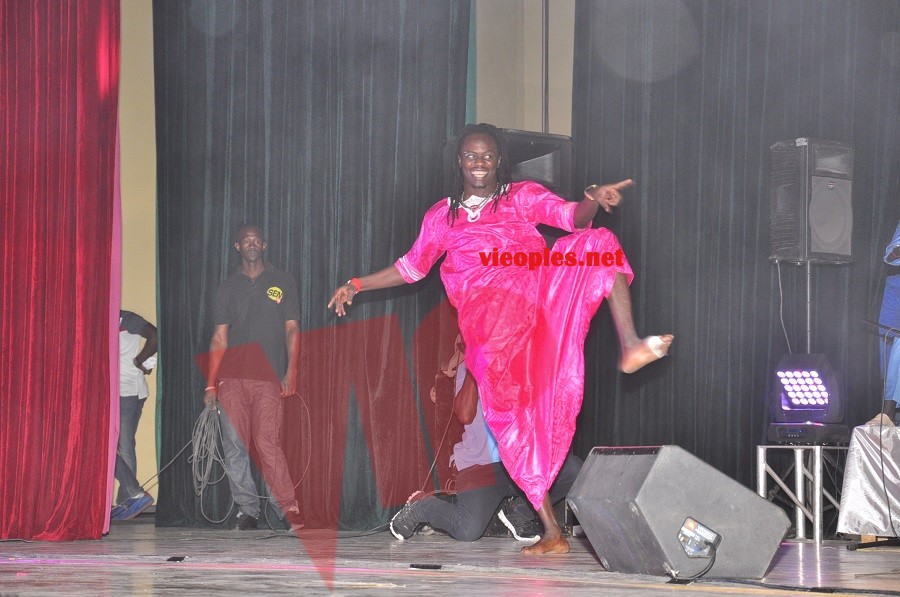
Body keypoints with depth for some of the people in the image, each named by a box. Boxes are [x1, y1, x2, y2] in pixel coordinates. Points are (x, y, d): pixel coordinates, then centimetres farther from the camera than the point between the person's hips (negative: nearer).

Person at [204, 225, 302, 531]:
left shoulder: (282, 282, 10)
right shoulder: (228, 287, 14)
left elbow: (292, 329, 6)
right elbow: (219, 337, 11)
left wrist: (291, 373, -6)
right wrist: (211, 384, 5)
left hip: (268, 378, -3)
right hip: (231, 377, 3)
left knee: (268, 443, -14)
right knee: (233, 447, -2)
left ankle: (287, 509, -11)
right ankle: (247, 510, 4)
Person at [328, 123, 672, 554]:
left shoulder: (524, 196, 14)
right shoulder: (442, 216, 20)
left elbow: (571, 217, -3)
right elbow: (411, 267, 31)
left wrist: (593, 200, -26)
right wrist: (357, 285, 27)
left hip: (538, 303, -1)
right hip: (487, 328, 1)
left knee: (596, 242, -24)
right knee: (513, 419, -8)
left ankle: (629, 345, -38)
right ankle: (552, 532, -7)